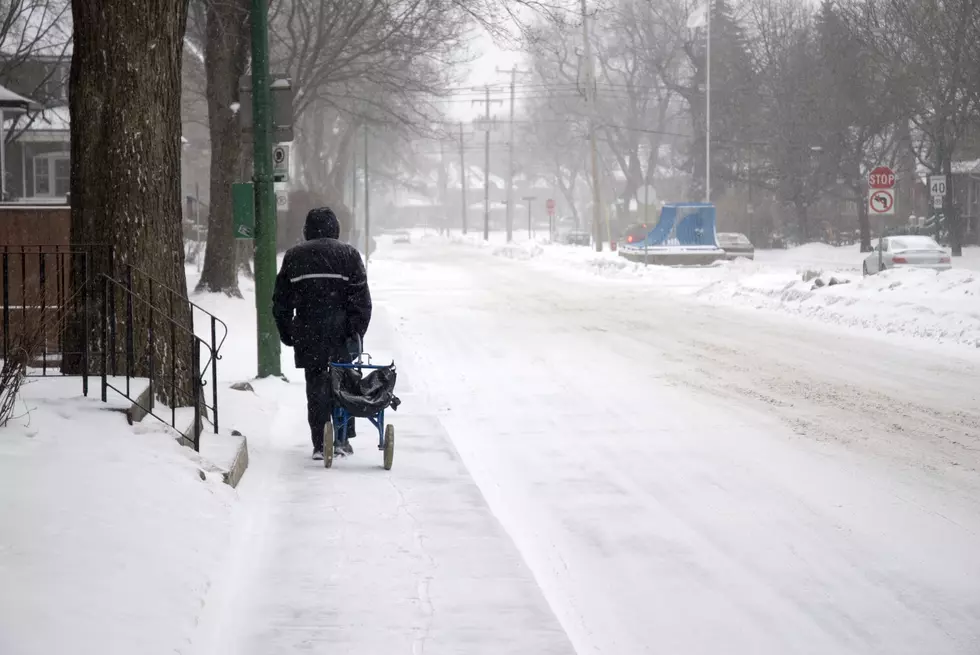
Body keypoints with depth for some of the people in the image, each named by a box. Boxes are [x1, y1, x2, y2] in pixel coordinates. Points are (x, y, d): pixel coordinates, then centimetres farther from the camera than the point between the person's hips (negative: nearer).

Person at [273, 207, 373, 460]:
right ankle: (343, 438, 7)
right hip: (340, 332, -1)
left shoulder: (293, 256, 7)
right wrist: (358, 331, -1)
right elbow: (361, 299, -4)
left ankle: (320, 444, 2)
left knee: (315, 385, 5)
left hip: (307, 333, 1)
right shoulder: (348, 254, 2)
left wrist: (286, 333, 14)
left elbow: (281, 301, 8)